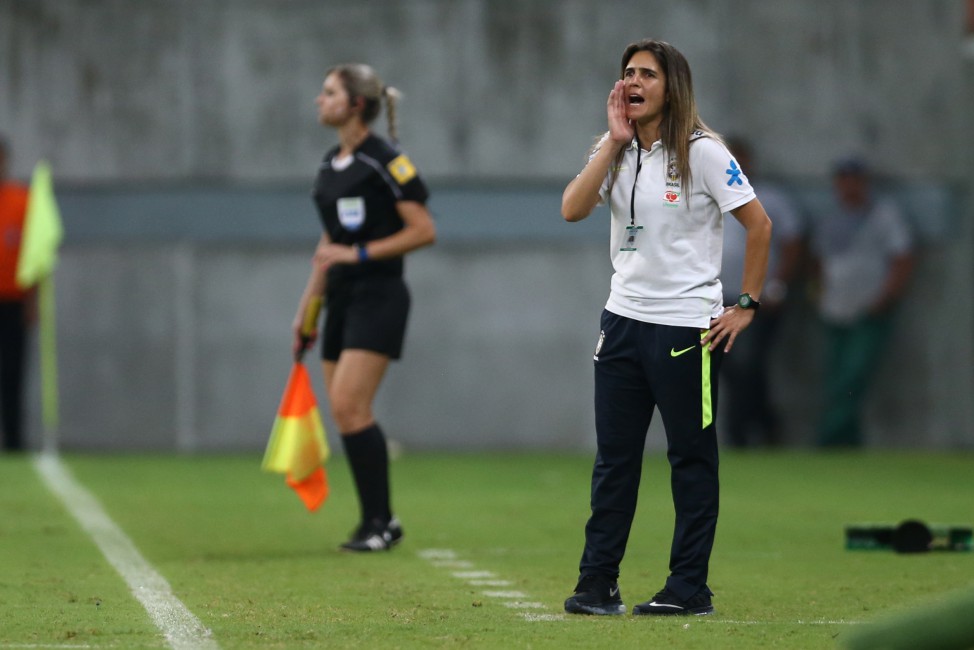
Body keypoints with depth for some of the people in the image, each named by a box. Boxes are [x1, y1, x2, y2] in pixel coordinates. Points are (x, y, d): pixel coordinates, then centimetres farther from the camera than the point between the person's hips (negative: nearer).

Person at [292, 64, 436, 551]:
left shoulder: (384, 160, -10)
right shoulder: (329, 165, 14)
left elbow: (423, 231, -13)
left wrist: (360, 253, -18)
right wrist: (307, 307, 21)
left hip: (379, 295, -8)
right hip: (341, 299, 8)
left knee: (350, 406, -15)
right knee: (343, 412, 5)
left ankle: (379, 523, -8)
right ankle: (379, 520, 14)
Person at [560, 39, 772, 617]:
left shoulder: (702, 151, -7)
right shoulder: (615, 152, 9)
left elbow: (759, 224, -6)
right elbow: (573, 210, -7)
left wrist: (747, 305, -7)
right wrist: (616, 140, -9)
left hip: (689, 326, -5)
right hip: (624, 320, 5)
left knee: (692, 458, 2)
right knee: (614, 458, 5)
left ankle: (690, 587, 7)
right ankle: (597, 584, 7)